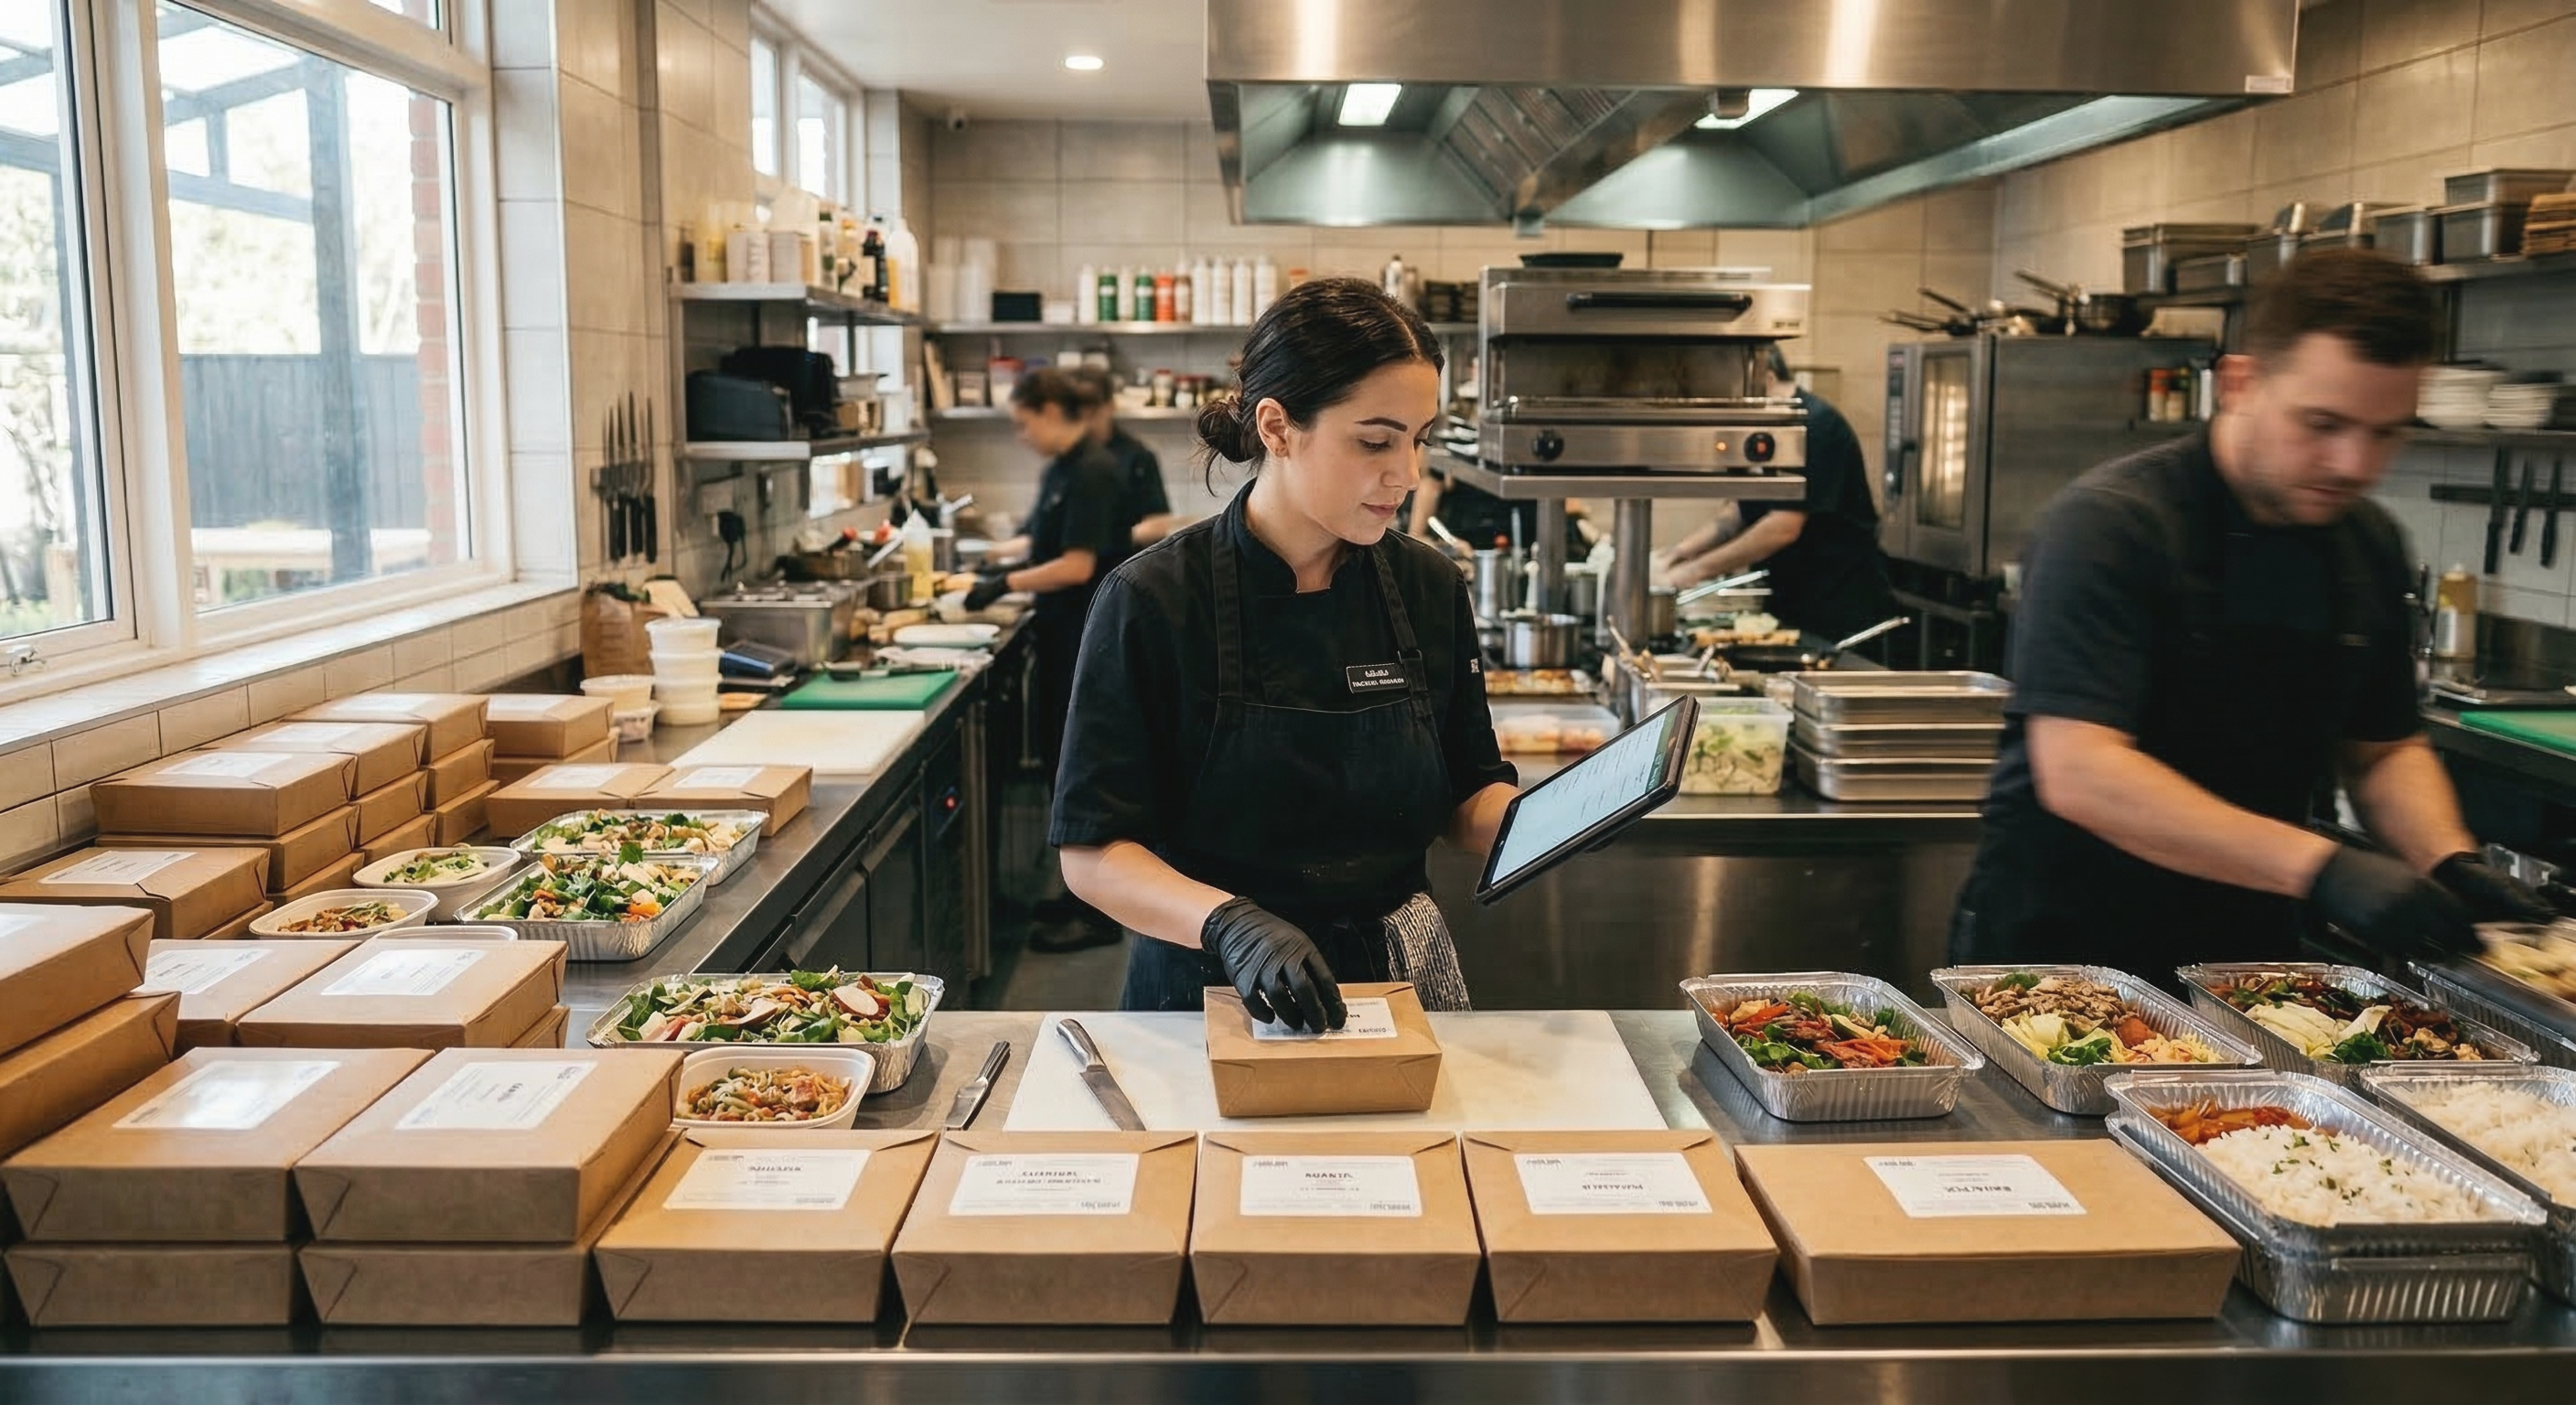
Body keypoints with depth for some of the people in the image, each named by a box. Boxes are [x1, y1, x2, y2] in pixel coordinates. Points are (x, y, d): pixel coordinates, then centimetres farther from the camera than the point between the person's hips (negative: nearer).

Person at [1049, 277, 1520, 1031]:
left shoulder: (1429, 588, 2)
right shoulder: (1154, 601, -11)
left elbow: (1469, 796, 11)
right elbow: (1091, 853, -10)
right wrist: (1227, 924, -27)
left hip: (1394, 978, 3)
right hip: (1209, 990, -3)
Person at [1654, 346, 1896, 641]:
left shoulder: (1816, 425, -19)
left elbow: (1784, 527, -26)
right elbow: (1741, 509, 15)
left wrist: (1699, 569, -22)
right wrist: (1686, 548, -2)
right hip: (1791, 609, 8)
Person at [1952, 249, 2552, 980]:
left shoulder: (2370, 546, 4)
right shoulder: (2110, 524, -18)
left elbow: (2386, 750, 14)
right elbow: (2077, 774, -27)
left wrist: (2449, 862, -7)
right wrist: (2319, 867, -32)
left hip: (2249, 959, 6)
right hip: (2057, 948, -5)